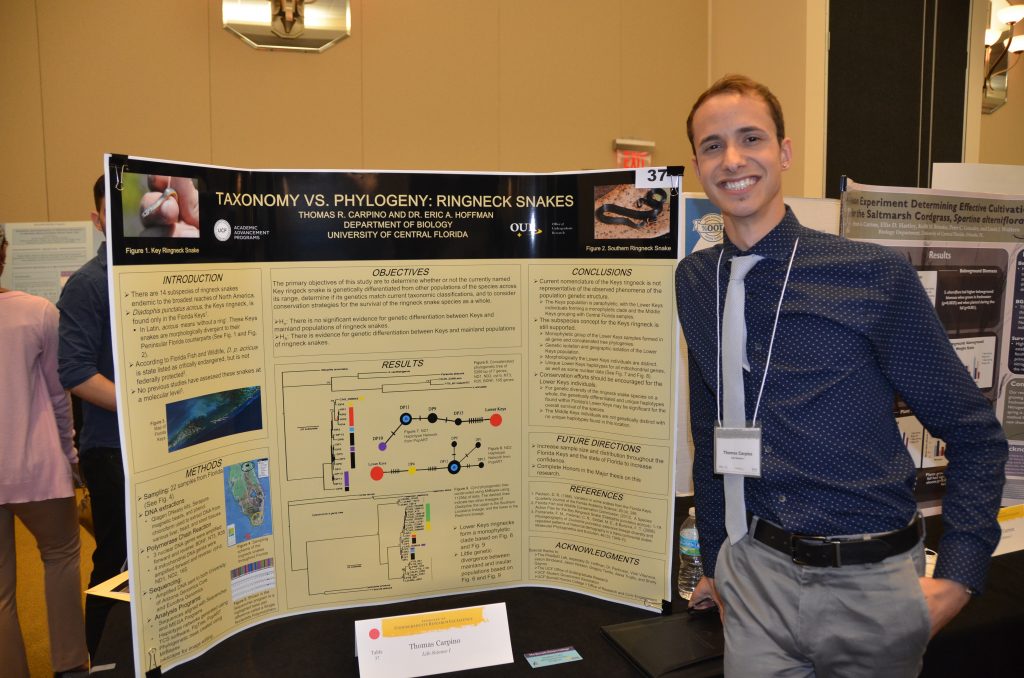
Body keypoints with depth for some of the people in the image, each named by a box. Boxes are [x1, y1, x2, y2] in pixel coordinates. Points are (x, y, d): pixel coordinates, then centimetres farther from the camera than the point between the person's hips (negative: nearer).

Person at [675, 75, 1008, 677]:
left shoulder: (876, 275, -12)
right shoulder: (695, 282, -1)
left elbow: (975, 432, -3)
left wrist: (958, 578, -9)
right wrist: (716, 562, 12)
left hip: (871, 582, -2)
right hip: (755, 568, 2)